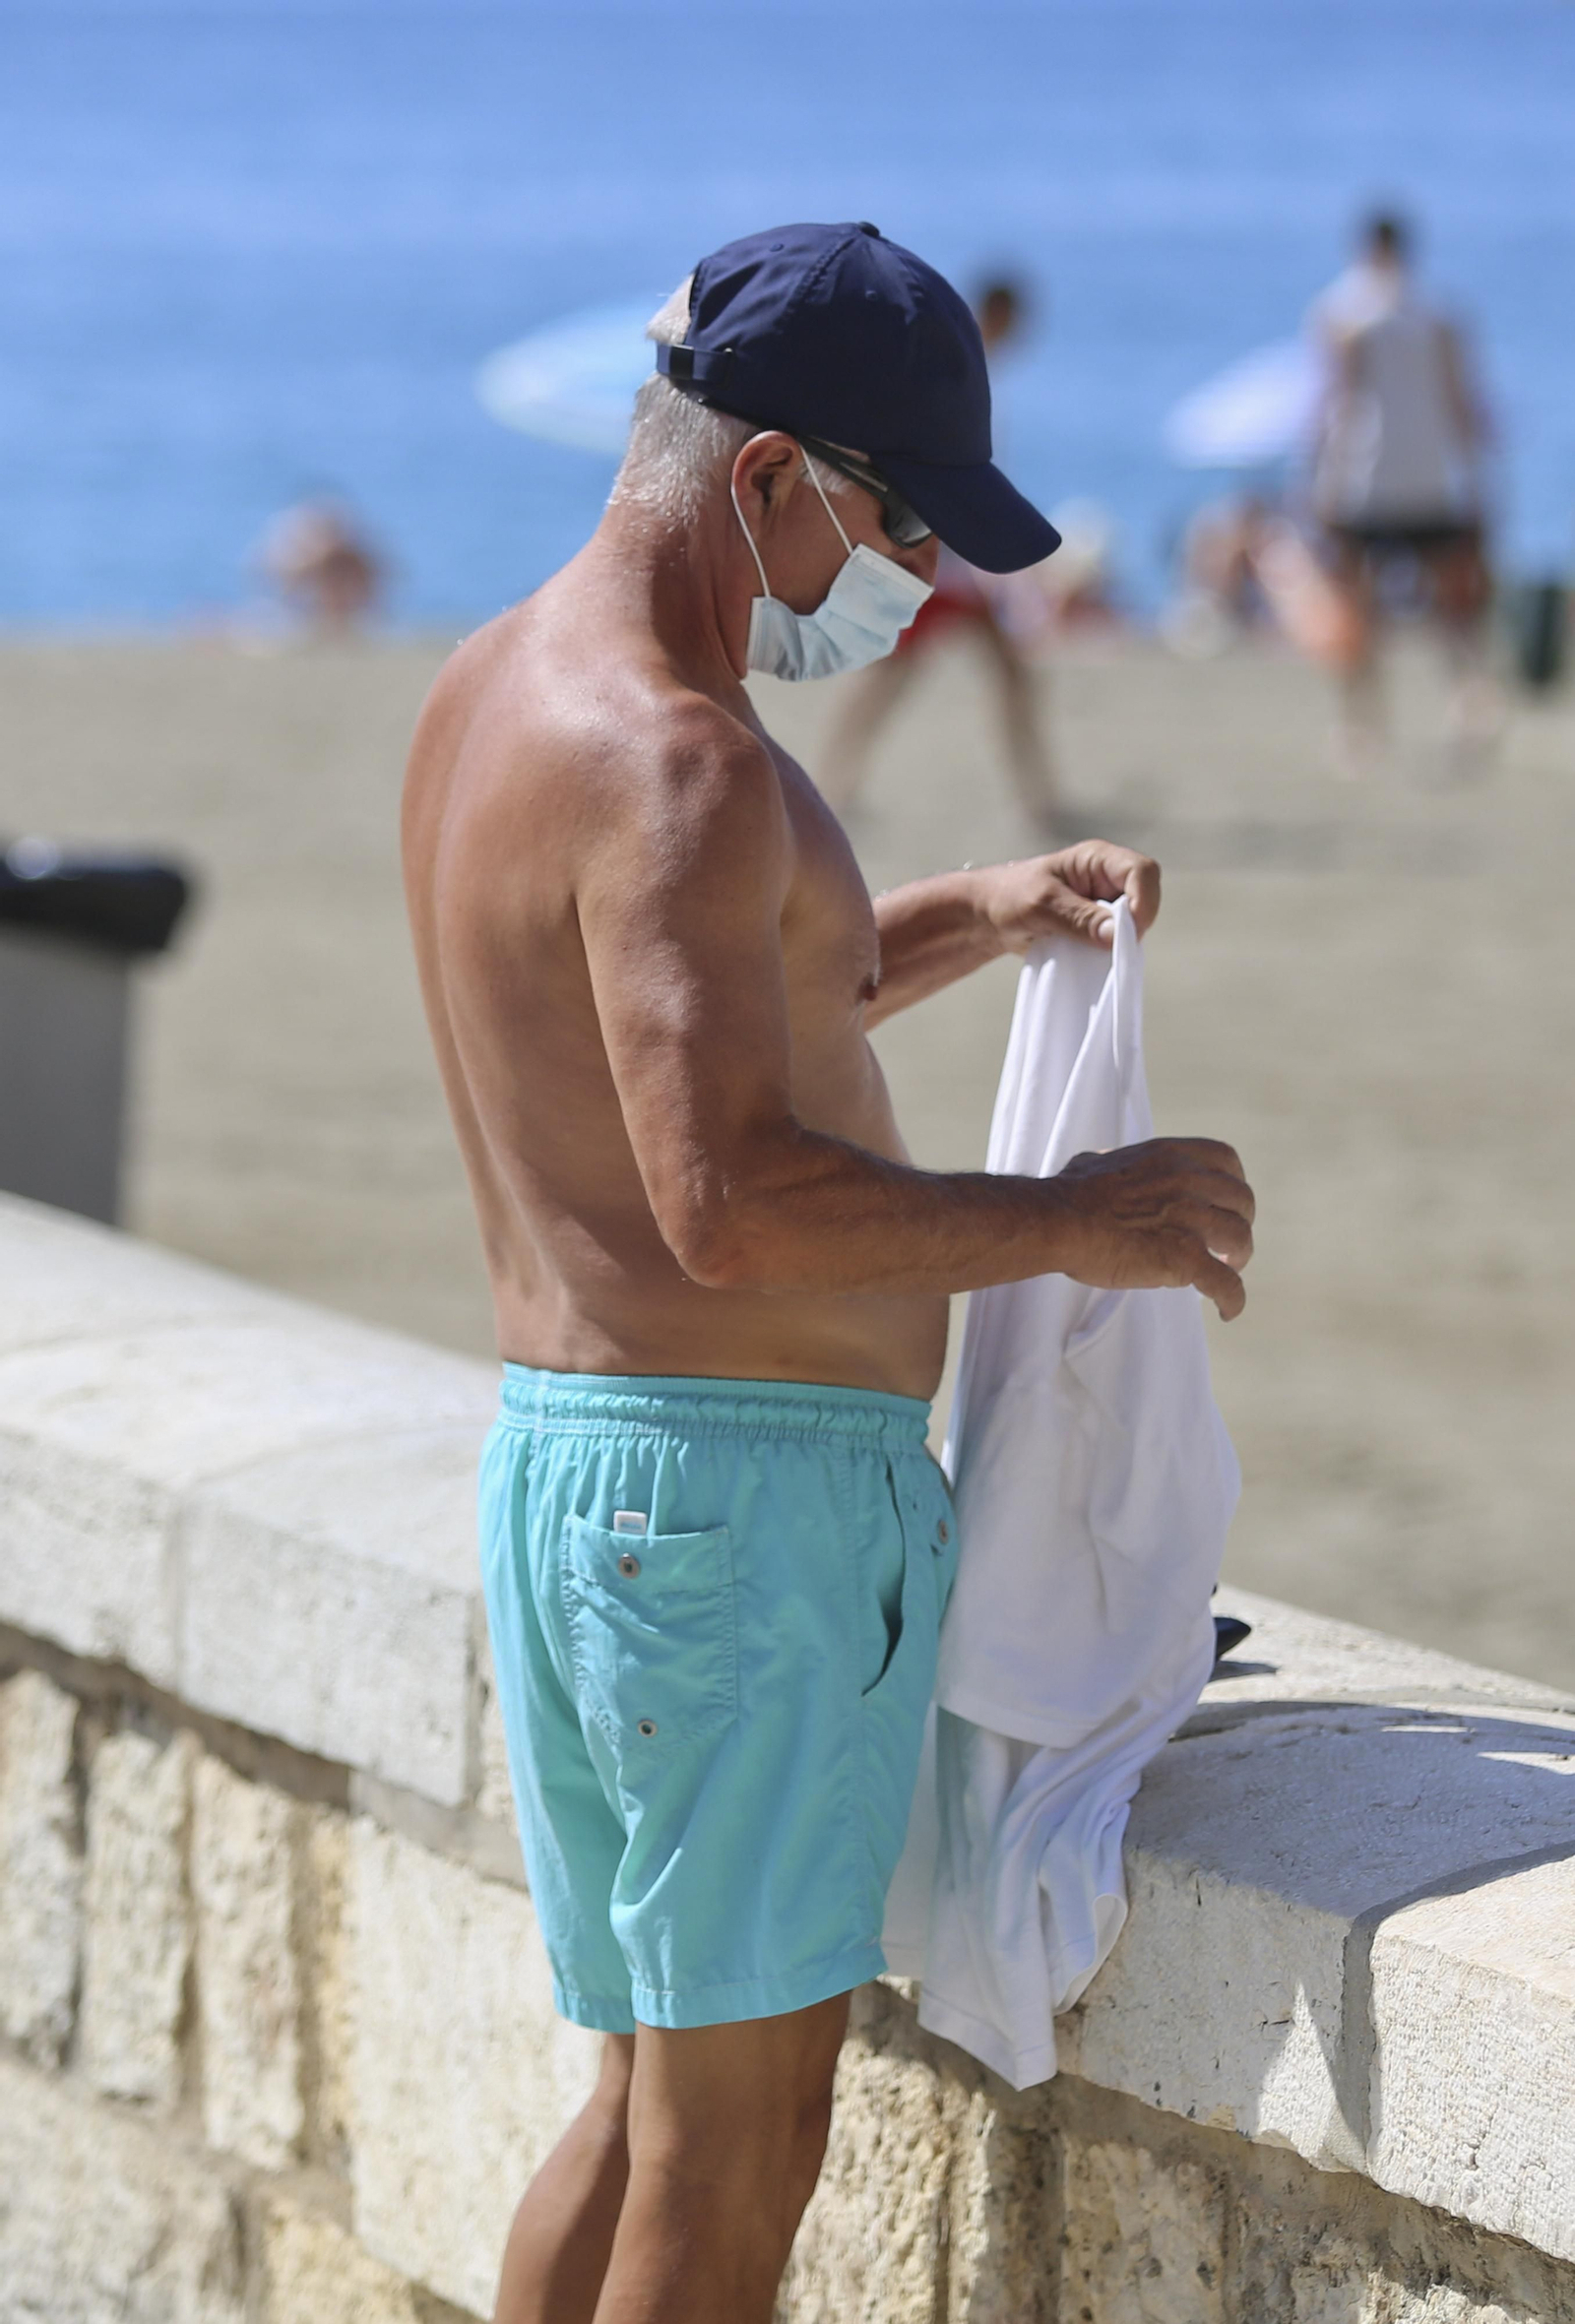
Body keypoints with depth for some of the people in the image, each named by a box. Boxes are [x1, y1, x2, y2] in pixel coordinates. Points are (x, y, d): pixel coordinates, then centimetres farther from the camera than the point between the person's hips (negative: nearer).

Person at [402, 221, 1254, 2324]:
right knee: (740, 2142, -2)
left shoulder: (493, 696, 13)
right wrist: (1079, 1222, -17)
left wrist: (980, 919, 14)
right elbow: (734, 1200, -27)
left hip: (561, 1454, 10)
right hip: (744, 1493, -10)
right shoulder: (676, 762, -19)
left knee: (650, 2105, 17)